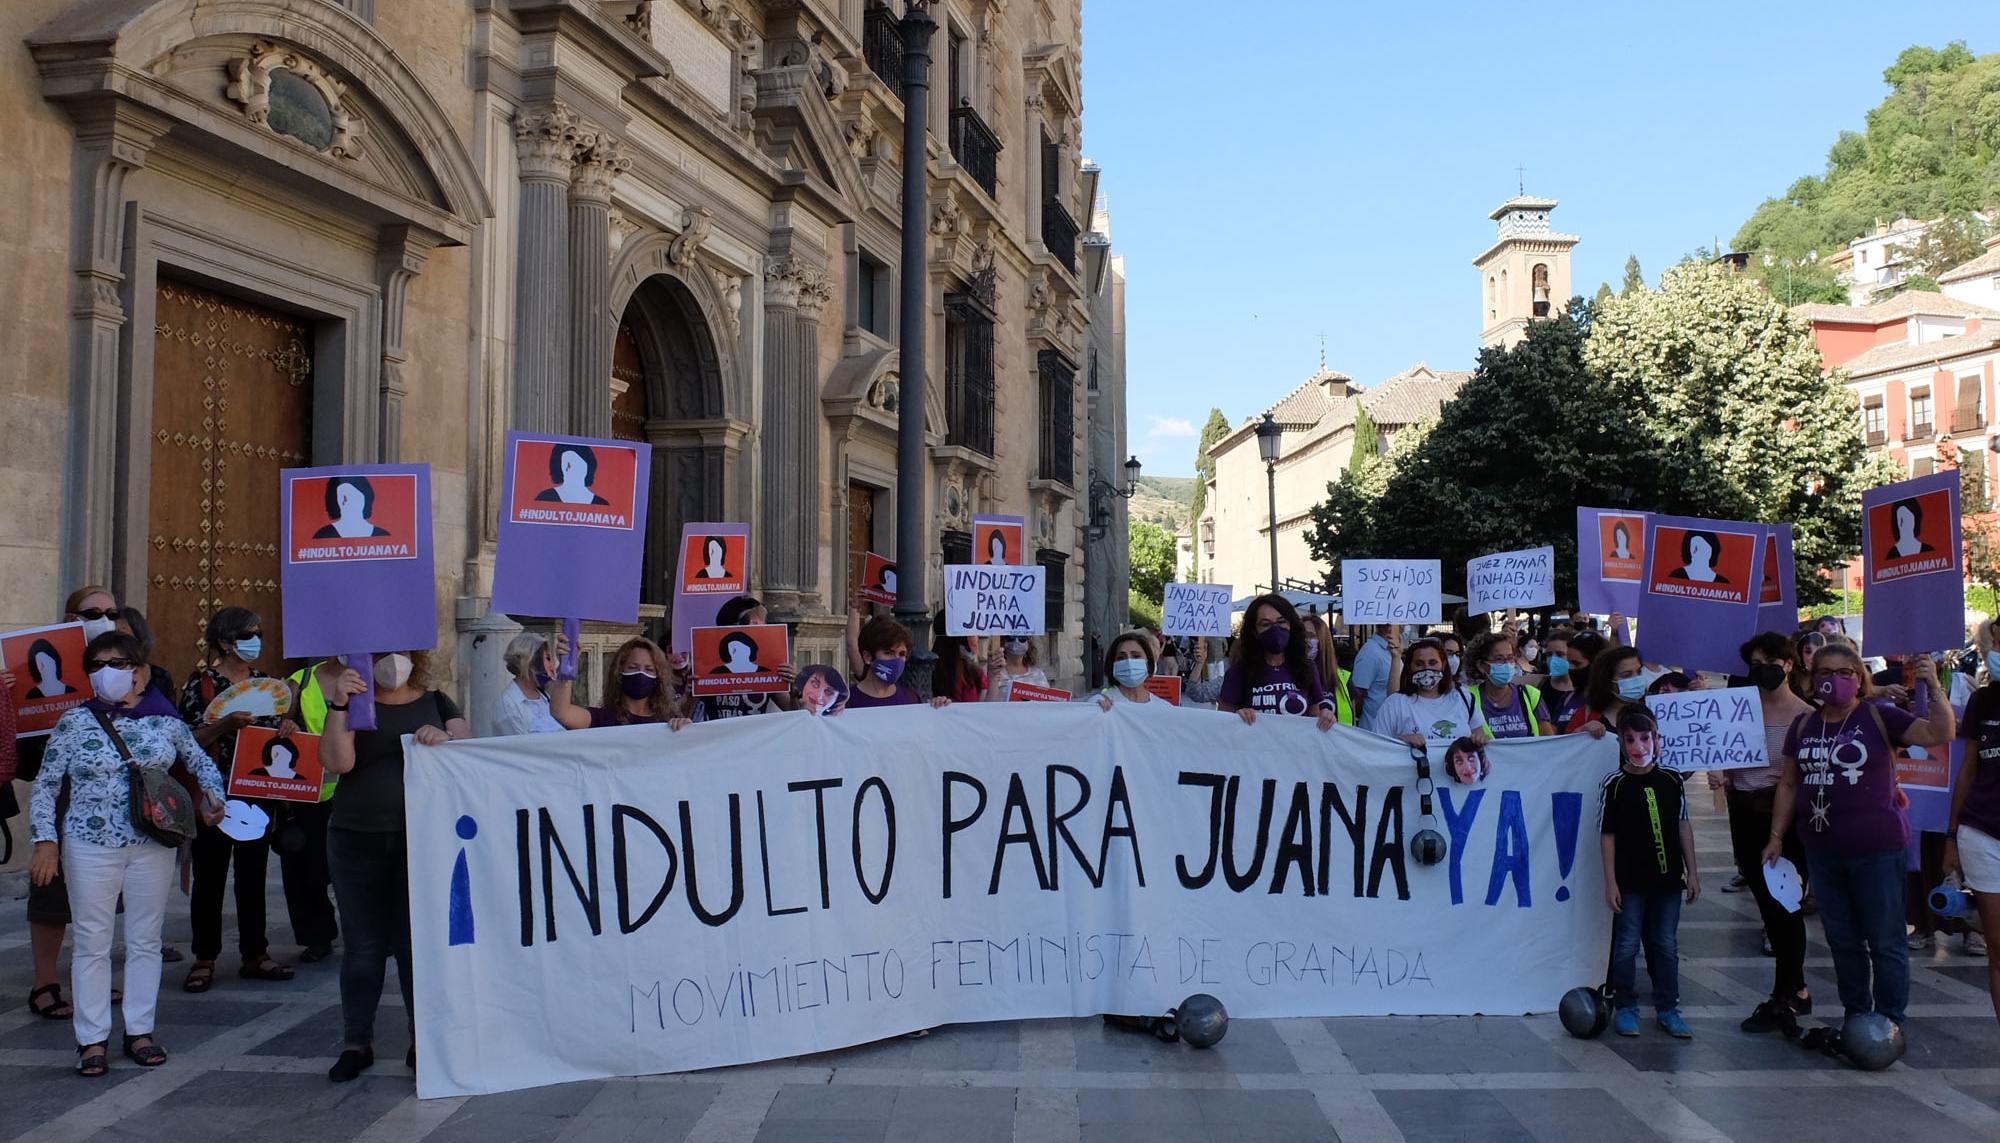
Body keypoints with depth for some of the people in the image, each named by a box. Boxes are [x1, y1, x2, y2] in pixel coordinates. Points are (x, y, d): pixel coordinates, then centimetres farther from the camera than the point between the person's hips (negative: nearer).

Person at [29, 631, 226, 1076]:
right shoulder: (74, 721, -2)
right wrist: (46, 841, -8)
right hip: (90, 846, -1)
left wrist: (213, 797, -2)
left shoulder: (164, 720, 2)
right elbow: (45, 786, 0)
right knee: (92, 942, 4)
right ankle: (92, 1039, 12)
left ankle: (140, 1031, 19)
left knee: (145, 939, 8)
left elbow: (202, 763, 15)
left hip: (153, 845, 2)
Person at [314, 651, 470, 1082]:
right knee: (363, 945, 6)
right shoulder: (354, 705, 6)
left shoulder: (437, 703, 10)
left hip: (421, 841, 0)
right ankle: (357, 1042, 17)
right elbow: (337, 761, -8)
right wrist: (338, 705, -18)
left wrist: (443, 739, -19)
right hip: (358, 844, 0)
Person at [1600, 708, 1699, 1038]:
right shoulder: (1615, 784, -6)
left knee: (1667, 946, 10)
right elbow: (1608, 834, -4)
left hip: (1668, 878, 3)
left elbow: (1683, 825, 10)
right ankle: (1625, 1008, 17)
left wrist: (1692, 871, 9)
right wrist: (1610, 882, -6)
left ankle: (1667, 1009, 21)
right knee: (1627, 945, 4)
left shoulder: (1672, 779, 2)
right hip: (1630, 881, -3)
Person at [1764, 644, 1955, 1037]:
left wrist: (1933, 687, -31)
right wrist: (1776, 836, 12)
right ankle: (1855, 1016, 27)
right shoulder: (1804, 726, 8)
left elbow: (1940, 734, -18)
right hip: (1822, 851, 5)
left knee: (1885, 941, 3)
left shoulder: (1878, 718, -6)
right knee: (1841, 939, 14)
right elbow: (1789, 783, 14)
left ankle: (1890, 1023, 14)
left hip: (1876, 849, -5)